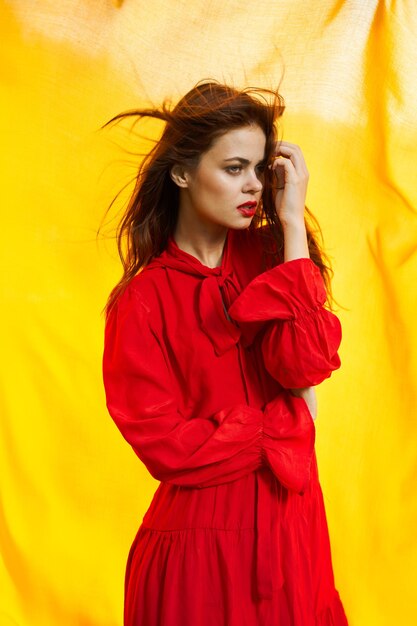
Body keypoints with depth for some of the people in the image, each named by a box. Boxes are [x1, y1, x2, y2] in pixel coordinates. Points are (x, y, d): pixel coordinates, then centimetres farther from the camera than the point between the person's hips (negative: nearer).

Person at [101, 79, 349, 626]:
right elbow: (163, 443, -12)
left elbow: (305, 364, -16)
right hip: (201, 526, -3)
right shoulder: (143, 301, -8)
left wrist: (293, 225, -15)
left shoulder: (271, 255, 1)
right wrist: (282, 427, -9)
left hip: (290, 519, 3)